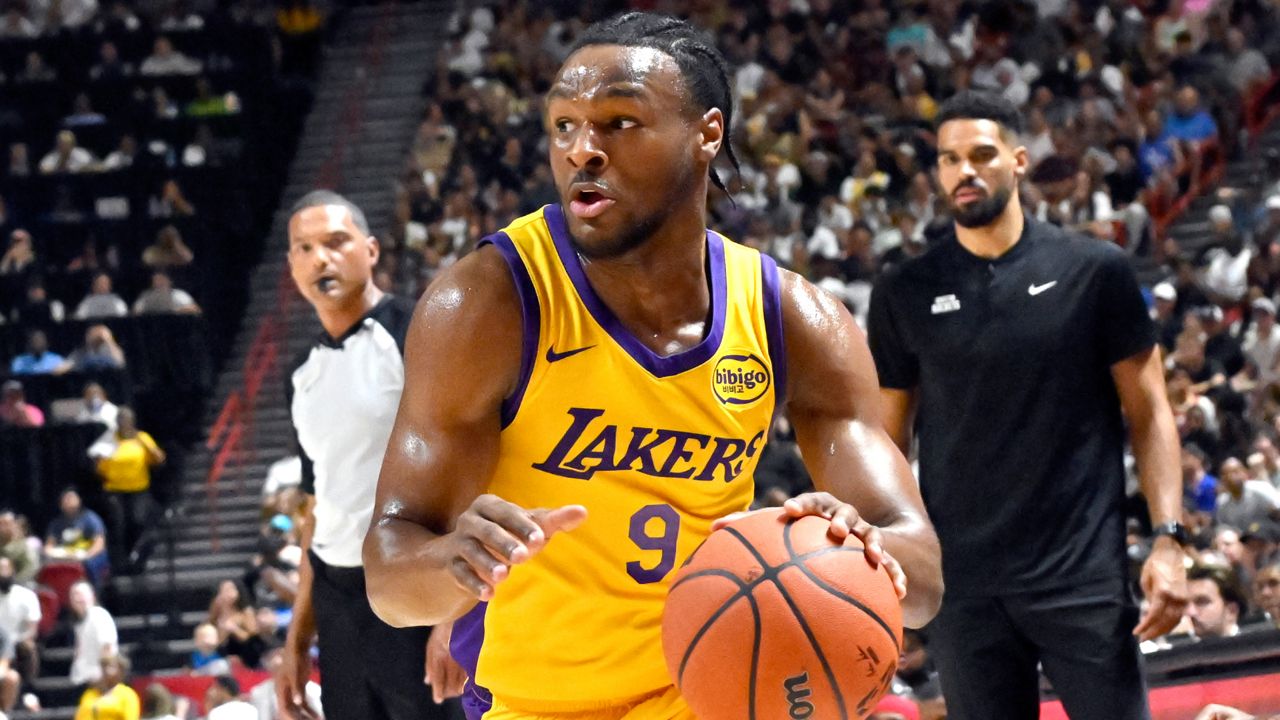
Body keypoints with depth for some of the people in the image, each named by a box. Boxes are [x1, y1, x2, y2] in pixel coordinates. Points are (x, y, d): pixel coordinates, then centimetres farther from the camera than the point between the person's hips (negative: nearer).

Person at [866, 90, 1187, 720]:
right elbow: (887, 437, 12)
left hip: (1085, 574, -2)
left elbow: (1148, 413, 3)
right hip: (963, 585, 2)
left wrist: (1168, 537, -7)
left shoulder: (1093, 271, 1)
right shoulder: (906, 293, 6)